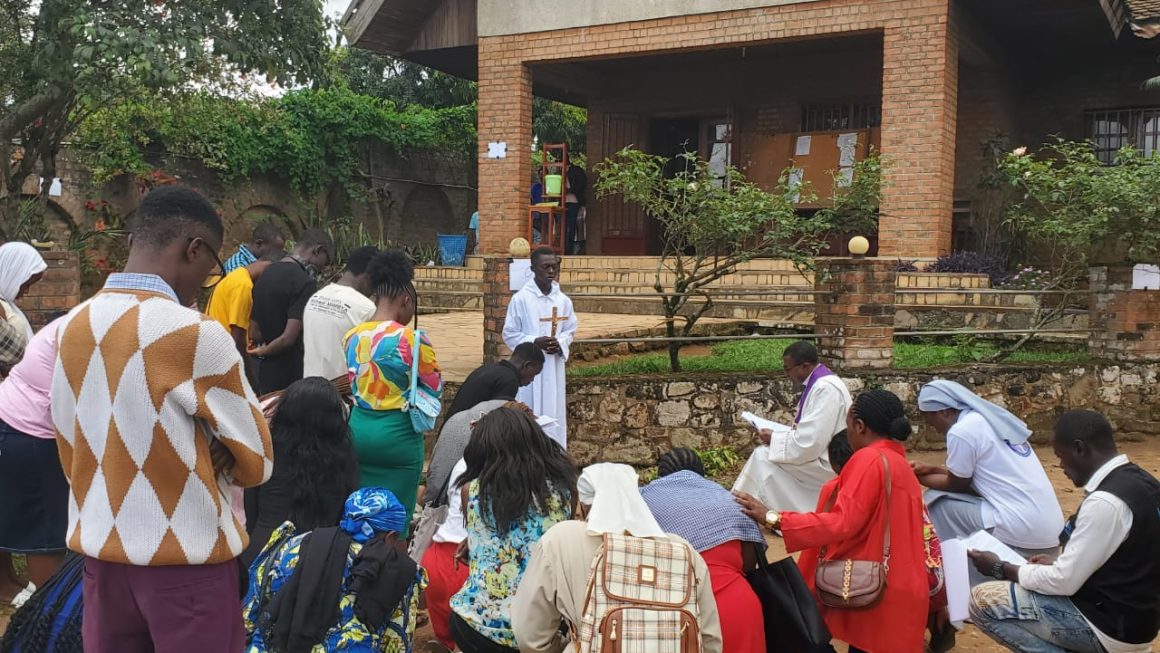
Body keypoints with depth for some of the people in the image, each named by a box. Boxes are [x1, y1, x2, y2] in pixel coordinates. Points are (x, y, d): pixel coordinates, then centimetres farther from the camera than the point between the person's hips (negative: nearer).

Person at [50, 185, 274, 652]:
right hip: (184, 554, -6)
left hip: (100, 547, 6)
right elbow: (256, 461, -11)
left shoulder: (72, 327, 1)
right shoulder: (194, 333, -19)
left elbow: (71, 448, 10)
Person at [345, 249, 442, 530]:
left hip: (357, 429, 6)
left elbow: (352, 384, 13)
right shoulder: (412, 339, -16)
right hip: (397, 433, -6)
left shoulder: (352, 336, 2)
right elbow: (436, 386, -4)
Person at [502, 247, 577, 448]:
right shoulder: (520, 299, -9)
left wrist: (560, 344, -8)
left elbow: (570, 330, 12)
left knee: (554, 416, 10)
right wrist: (534, 342, -18)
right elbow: (509, 334, -5)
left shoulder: (563, 300, 3)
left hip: (554, 368, 4)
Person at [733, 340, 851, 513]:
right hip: (820, 454, 10)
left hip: (826, 463, -10)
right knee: (764, 453, 7)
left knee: (764, 457, -13)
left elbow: (809, 442, -26)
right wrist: (776, 436, 5)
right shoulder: (819, 382, 8)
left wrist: (774, 439, -13)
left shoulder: (825, 388, -23)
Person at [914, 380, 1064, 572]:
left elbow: (956, 485, 2)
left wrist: (916, 478, 15)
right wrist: (933, 470, 26)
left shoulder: (962, 430, -11)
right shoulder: (992, 419, 15)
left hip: (1023, 533, -9)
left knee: (936, 500, 3)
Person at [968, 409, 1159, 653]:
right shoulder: (1138, 480, 3)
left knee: (981, 601, -9)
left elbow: (1064, 582, -21)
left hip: (1109, 625, -9)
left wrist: (1001, 568, -8)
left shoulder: (1104, 501, -26)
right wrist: (1059, 562, 11)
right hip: (1130, 614, 9)